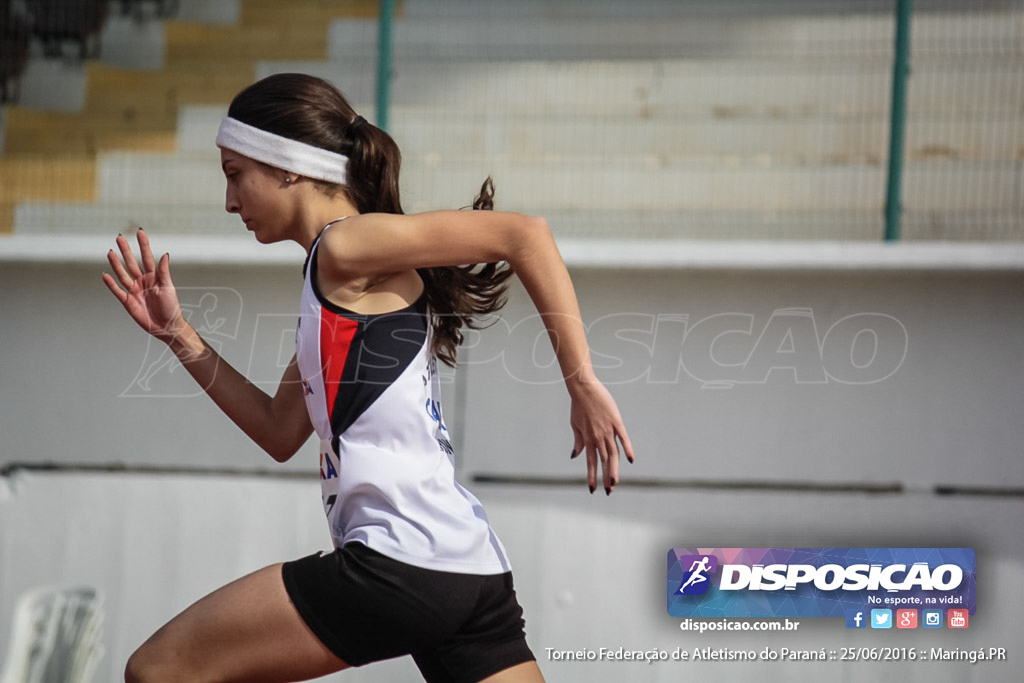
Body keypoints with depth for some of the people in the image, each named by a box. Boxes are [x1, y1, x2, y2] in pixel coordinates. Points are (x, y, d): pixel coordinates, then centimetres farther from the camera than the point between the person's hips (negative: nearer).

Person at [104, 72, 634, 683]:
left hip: (403, 559, -9)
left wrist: (583, 385, -13)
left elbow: (524, 234, -11)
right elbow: (280, 433, 30)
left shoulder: (346, 246, -4)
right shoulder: (334, 284, 23)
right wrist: (179, 335, 26)